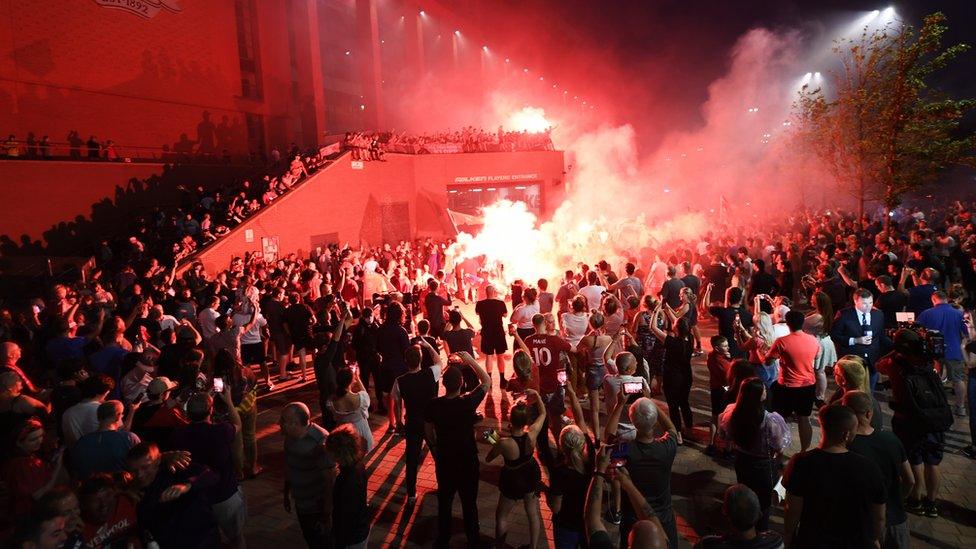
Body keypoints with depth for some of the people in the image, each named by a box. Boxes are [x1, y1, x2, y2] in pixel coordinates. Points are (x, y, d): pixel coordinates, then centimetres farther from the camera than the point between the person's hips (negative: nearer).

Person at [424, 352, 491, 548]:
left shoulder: (434, 405, -17)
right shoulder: (469, 402, -25)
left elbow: (429, 431, -1)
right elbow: (487, 381, -9)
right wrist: (470, 360, -7)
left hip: (444, 459, 2)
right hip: (467, 459, -2)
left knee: (444, 500, 21)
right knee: (469, 501, 17)